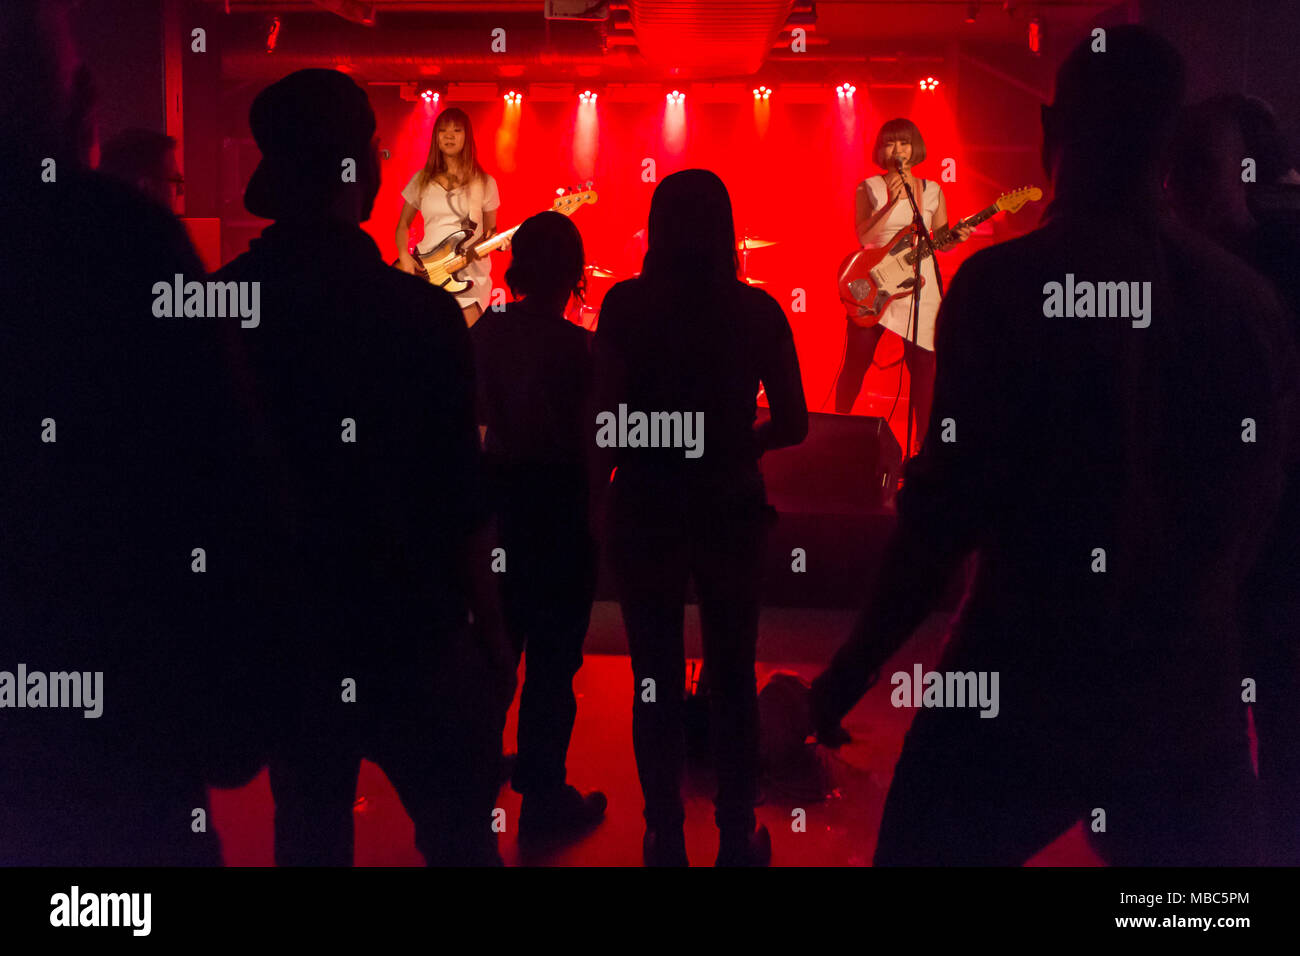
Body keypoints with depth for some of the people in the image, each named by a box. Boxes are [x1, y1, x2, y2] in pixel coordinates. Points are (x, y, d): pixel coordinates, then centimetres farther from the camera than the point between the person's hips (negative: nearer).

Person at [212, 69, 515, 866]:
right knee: (460, 838, 9)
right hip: (413, 639, -4)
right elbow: (460, 501, -12)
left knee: (309, 833, 18)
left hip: (286, 640, 4)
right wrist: (492, 632, 1)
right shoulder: (420, 314, -16)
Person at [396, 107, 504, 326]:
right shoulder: (422, 180, 9)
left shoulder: (484, 183, 4)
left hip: (470, 275, -1)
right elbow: (403, 224, 16)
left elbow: (490, 230, 11)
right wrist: (404, 257, -1)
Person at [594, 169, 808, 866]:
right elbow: (792, 423, -3)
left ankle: (666, 837, 19)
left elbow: (606, 422, -12)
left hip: (646, 511, -1)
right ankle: (737, 835, 22)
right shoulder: (756, 310, -5)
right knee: (732, 677, 15)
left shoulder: (626, 306, -9)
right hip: (731, 509, 1)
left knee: (656, 678, 12)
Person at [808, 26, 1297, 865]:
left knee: (926, 844, 14)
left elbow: (950, 502, -14)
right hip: (1190, 692, 4)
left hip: (1025, 680, -3)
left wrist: (853, 671, -3)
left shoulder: (1003, 285, -13)